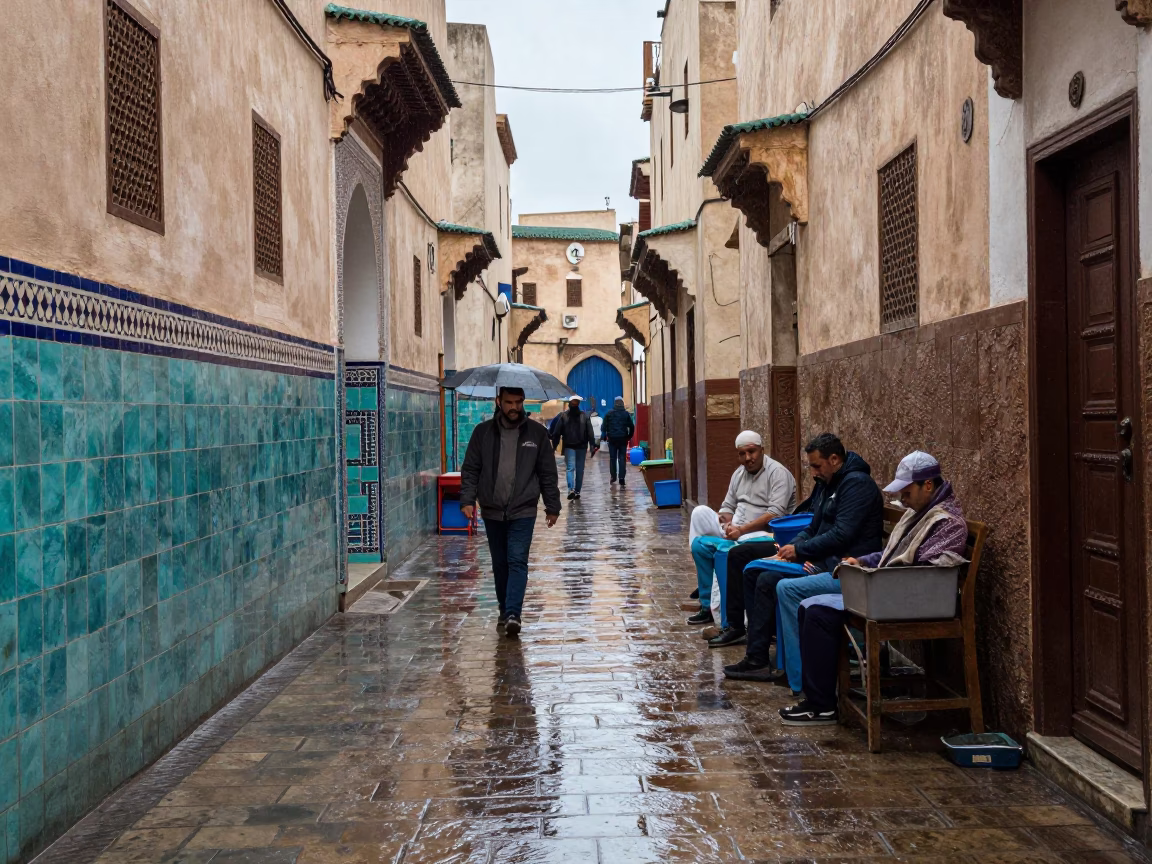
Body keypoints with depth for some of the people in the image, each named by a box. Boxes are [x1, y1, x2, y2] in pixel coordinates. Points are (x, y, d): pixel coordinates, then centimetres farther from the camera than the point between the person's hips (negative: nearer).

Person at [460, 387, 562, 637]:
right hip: (492, 512, 2)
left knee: (517, 562, -11)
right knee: (500, 564, 11)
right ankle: (504, 611, 24)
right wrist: (467, 499, -8)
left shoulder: (537, 433, 2)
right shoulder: (483, 432, 3)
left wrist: (552, 507, 7)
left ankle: (513, 614, -16)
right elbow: (470, 470, 5)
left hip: (523, 512, -2)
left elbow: (548, 473, 6)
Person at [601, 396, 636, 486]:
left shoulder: (609, 413, 1)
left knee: (612, 458, 11)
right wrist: (629, 436, 14)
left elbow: (604, 426, -2)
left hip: (612, 439, 0)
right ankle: (621, 477, -8)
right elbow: (632, 427, 4)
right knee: (622, 458, 1)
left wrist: (604, 436, 4)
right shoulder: (626, 414, 2)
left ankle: (613, 476, 14)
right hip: (623, 439, 0)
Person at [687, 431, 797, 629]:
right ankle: (708, 606, 1)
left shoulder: (778, 473, -10)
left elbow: (775, 513, -21)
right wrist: (728, 524, -8)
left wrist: (742, 530, -26)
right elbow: (728, 507, 17)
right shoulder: (739, 473, 15)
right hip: (737, 531, 8)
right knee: (700, 544, -9)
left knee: (725, 551, -30)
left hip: (761, 534, -8)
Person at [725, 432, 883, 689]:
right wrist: (792, 549, 1)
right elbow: (813, 529, 21)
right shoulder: (826, 484, 18)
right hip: (824, 560, 11)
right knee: (753, 570, 5)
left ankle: (796, 677, -19)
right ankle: (756, 657, 3)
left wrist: (799, 550, -12)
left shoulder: (857, 484, -13)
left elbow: (841, 535, -21)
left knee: (786, 588, -30)